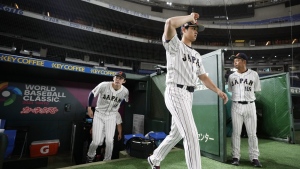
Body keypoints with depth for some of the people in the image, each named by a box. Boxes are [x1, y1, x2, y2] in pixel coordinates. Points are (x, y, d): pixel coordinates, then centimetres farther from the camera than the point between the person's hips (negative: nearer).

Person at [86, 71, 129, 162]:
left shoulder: (125, 91, -14)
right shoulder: (103, 85, -20)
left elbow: (128, 102, 7)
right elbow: (92, 94, -4)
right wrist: (89, 108, -1)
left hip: (111, 117, 2)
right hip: (99, 114, -1)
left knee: (109, 141, -5)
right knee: (96, 141, -3)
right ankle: (90, 156, 31)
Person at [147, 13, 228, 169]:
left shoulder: (196, 55, 21)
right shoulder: (175, 45, -1)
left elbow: (203, 77, 16)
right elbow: (169, 23, -20)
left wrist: (218, 91, 3)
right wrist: (190, 17, -5)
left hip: (188, 96, 9)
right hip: (175, 93, -8)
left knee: (176, 133, 17)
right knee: (191, 134, -11)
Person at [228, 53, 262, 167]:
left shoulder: (254, 74, 4)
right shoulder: (231, 76, 8)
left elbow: (256, 90, 7)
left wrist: (248, 97, 0)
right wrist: (238, 97, 1)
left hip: (250, 105, -1)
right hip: (236, 106, 1)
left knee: (252, 133, 5)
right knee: (236, 132, 4)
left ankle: (254, 157, 16)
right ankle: (236, 157, 13)